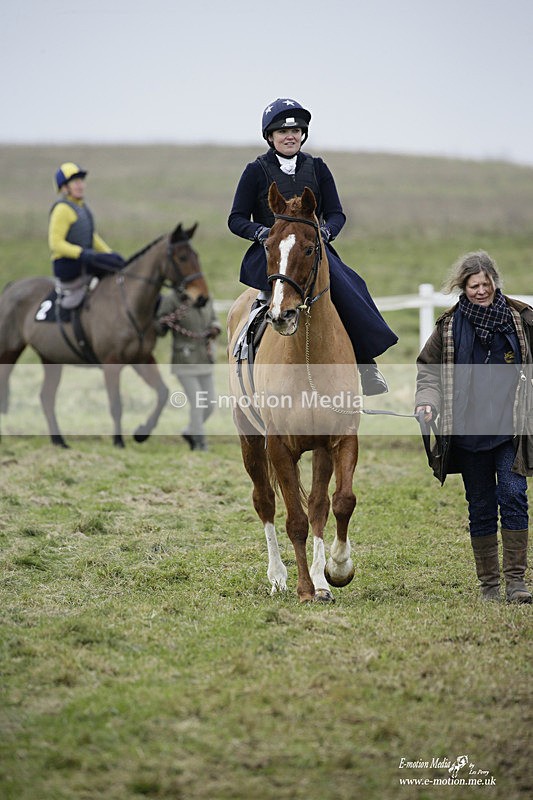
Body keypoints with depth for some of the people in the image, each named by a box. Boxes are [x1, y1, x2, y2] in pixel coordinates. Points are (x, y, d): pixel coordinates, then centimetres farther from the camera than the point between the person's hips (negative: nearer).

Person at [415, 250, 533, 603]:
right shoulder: (450, 326, 4)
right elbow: (429, 368, 12)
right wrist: (427, 402, -5)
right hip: (469, 432, 1)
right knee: (481, 508, 6)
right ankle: (489, 584, 14)